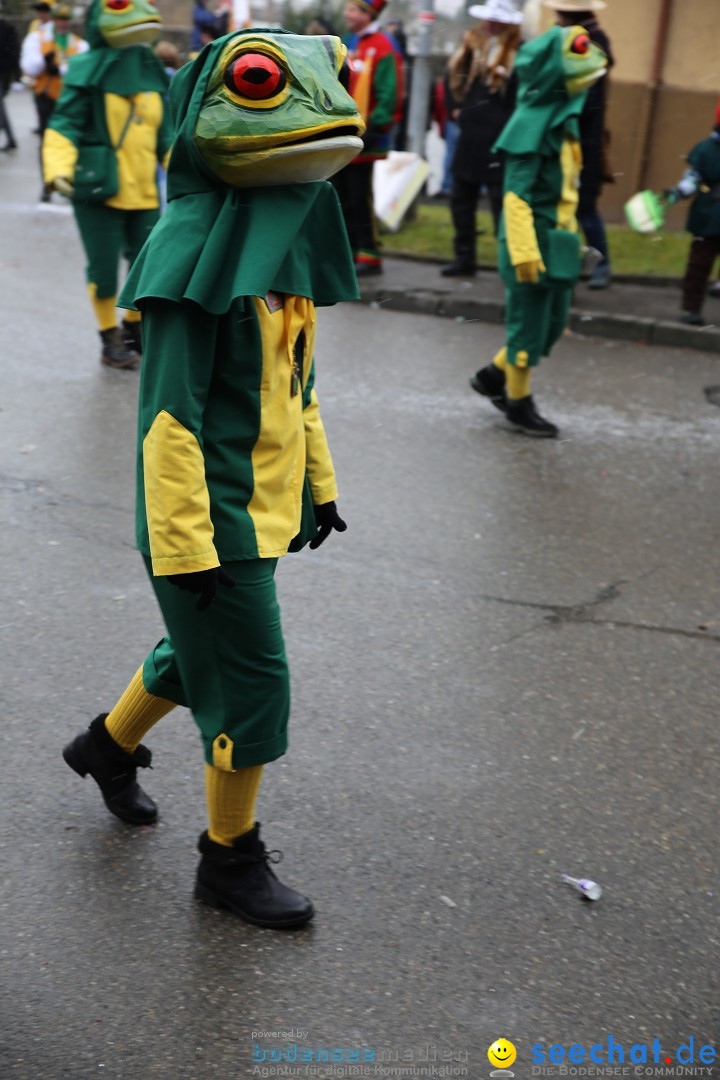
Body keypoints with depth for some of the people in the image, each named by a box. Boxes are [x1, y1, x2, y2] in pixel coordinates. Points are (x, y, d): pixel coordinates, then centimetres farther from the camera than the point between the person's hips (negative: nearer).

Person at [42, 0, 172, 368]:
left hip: (143, 192, 6)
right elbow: (64, 125, -11)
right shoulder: (88, 71, -9)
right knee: (104, 270, 1)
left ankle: (133, 330, 31)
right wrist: (59, 169, -25)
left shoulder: (152, 71, 10)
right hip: (98, 189, -6)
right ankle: (110, 342, 17)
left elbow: (164, 134, 18)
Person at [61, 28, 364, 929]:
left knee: (206, 648, 24)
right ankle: (231, 861, 23)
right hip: (213, 515, -9)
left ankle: (109, 745, 50)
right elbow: (170, 410, -22)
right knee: (251, 685, 2)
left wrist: (318, 481, 19)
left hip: (265, 504, 9)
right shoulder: (196, 245, -21)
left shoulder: (289, 231, 8)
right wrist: (184, 544, -21)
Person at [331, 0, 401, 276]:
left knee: (360, 199, -7)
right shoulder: (348, 44, 15)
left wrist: (374, 128, -19)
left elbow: (389, 95, -16)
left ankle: (369, 255, -2)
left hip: (361, 139, -8)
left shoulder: (383, 49, -11)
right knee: (341, 197, 11)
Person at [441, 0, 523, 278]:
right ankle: (464, 257, 22)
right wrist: (455, 107, 13)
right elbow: (454, 76, 22)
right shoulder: (472, 44, 10)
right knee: (461, 198, 11)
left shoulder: (518, 54, -10)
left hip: (497, 142, -7)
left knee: (501, 202, -4)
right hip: (469, 137, 7)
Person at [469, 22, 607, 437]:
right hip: (535, 240, -9)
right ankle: (519, 406, 20)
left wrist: (571, 236, 19)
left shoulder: (563, 118, 9)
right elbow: (516, 195, -20)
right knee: (530, 326, 4)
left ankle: (493, 376, 33)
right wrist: (525, 252, -22)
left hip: (559, 241, 9)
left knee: (554, 322, 17)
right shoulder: (533, 123, -17)